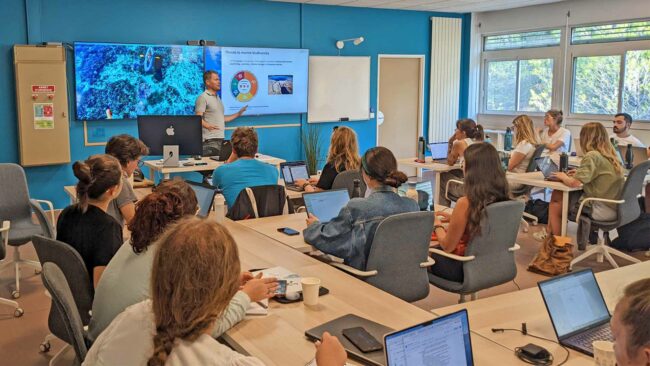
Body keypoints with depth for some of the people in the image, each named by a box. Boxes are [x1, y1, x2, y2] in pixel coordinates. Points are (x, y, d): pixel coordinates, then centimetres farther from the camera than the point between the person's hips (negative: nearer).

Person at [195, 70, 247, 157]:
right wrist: (208, 126, -34)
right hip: (210, 140, -8)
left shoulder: (218, 98, 22)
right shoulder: (203, 98, -5)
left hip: (221, 139, 8)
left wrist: (238, 114, 27)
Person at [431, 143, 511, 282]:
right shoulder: (504, 199, -9)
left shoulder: (465, 203, -28)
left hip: (464, 268, -6)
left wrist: (437, 225, 2)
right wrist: (454, 218, 12)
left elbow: (447, 246, -16)